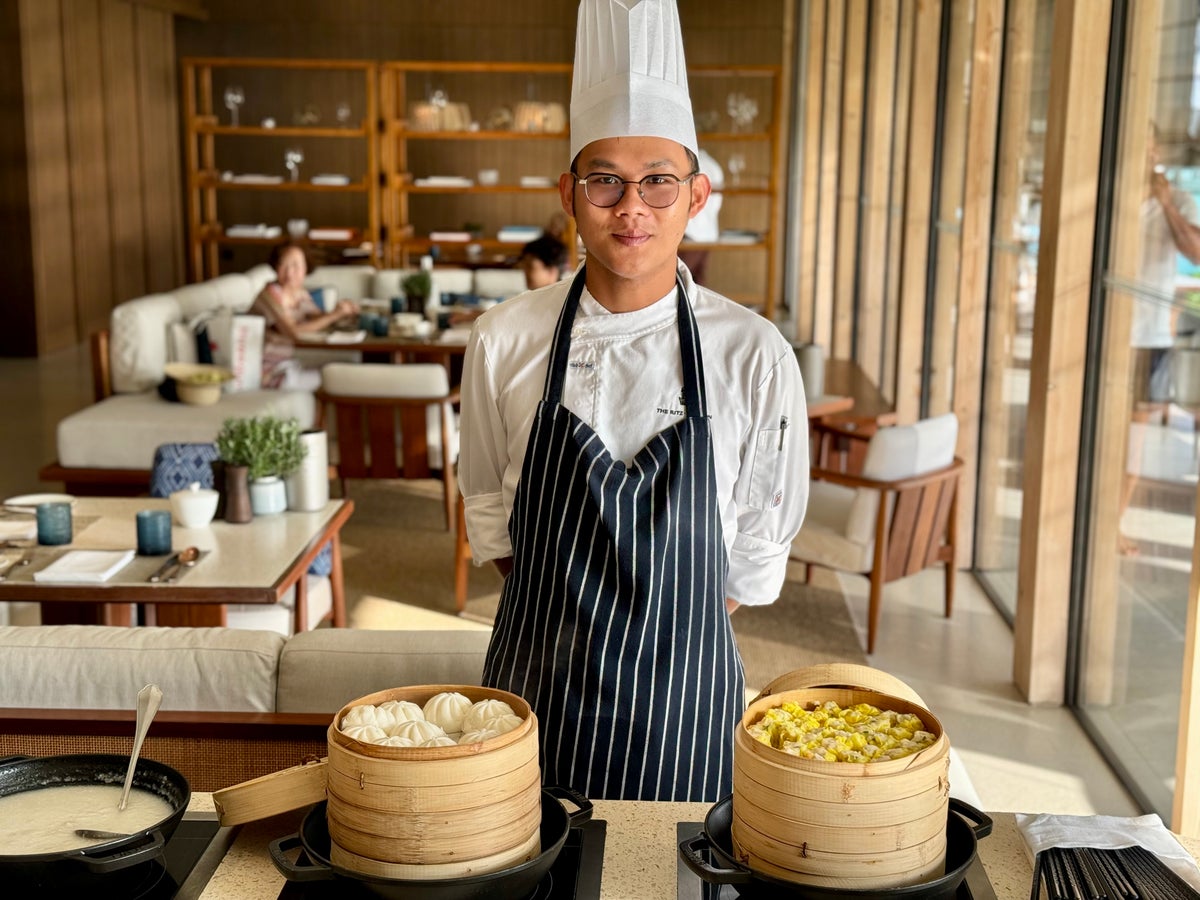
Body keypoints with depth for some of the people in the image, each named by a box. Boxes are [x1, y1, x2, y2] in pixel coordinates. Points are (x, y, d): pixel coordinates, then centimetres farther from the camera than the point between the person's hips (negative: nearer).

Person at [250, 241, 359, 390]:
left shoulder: (300, 294, 8)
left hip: (285, 364, 8)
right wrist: (333, 315, -25)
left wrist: (342, 313, -12)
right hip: (267, 371, -8)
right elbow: (293, 332, -26)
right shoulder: (272, 293, -18)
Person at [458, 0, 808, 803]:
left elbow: (757, 550, 2)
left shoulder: (754, 355, -9)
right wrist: (572, 620, 1)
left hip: (682, 703, -1)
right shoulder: (508, 341, -5)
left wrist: (665, 634, 0)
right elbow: (491, 515, 7)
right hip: (536, 689, 1)